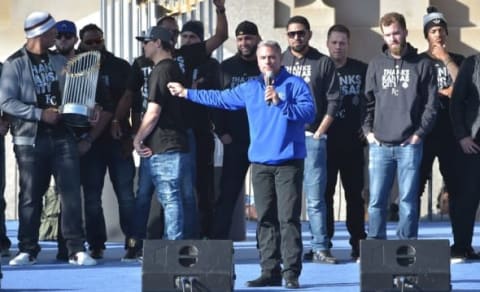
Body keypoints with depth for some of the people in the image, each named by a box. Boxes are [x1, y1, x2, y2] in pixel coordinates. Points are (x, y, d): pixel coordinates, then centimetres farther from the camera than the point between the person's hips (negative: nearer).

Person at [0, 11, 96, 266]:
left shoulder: (60, 62, 13)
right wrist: (40, 114, -15)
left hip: (62, 136, 3)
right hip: (30, 139, -3)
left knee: (71, 192, -5)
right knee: (30, 196, 3)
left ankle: (76, 249, -4)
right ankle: (27, 250, 12)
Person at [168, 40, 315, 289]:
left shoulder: (295, 84, -1)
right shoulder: (250, 88, 15)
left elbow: (309, 112, -13)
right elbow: (220, 98, 25)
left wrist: (280, 102, -20)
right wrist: (186, 93, 29)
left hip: (288, 162, -5)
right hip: (260, 163, 5)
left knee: (288, 218, -9)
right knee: (265, 219, 5)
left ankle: (291, 273, -8)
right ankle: (269, 271, 9)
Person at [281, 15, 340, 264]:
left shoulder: (323, 63, 7)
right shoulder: (278, 63, 11)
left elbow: (333, 101, 4)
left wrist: (319, 132, -3)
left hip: (312, 137, -1)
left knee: (315, 197, -3)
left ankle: (320, 248, -2)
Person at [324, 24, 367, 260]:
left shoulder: (361, 70, 6)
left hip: (352, 141, 1)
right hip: (324, 140, 0)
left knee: (355, 193, 4)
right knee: (324, 192, 1)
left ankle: (358, 242, 8)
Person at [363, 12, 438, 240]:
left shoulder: (422, 65, 4)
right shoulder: (376, 64, 11)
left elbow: (431, 104, 2)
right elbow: (368, 100, 12)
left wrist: (419, 133, -6)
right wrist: (368, 130, 1)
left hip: (409, 145, -2)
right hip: (380, 145, 2)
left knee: (408, 200, 1)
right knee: (376, 200, 1)